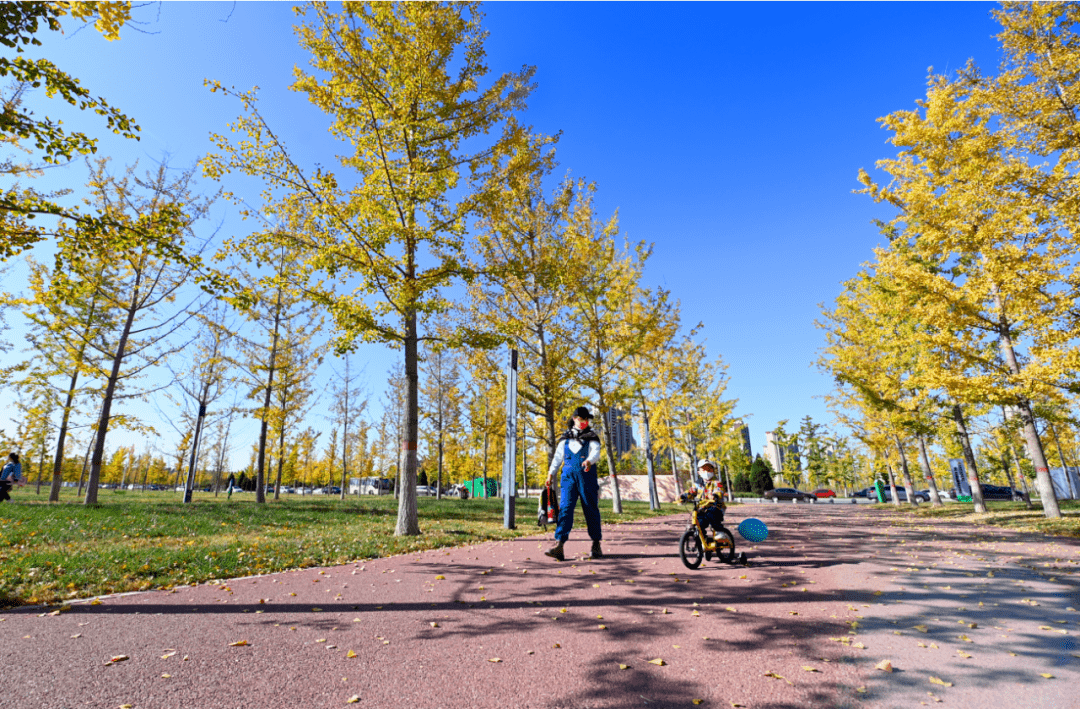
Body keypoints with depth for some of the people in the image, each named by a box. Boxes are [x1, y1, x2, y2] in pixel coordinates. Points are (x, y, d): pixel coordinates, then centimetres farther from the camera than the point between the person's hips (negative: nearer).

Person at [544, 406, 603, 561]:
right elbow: (558, 456, 16)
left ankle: (596, 546, 15)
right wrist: (551, 472, 4)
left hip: (587, 476, -1)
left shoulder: (592, 436, 10)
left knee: (591, 509, 2)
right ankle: (558, 546, -16)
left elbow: (596, 452, -6)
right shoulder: (565, 438, 16)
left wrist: (589, 460, -28)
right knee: (565, 508, -10)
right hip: (569, 476, 1)